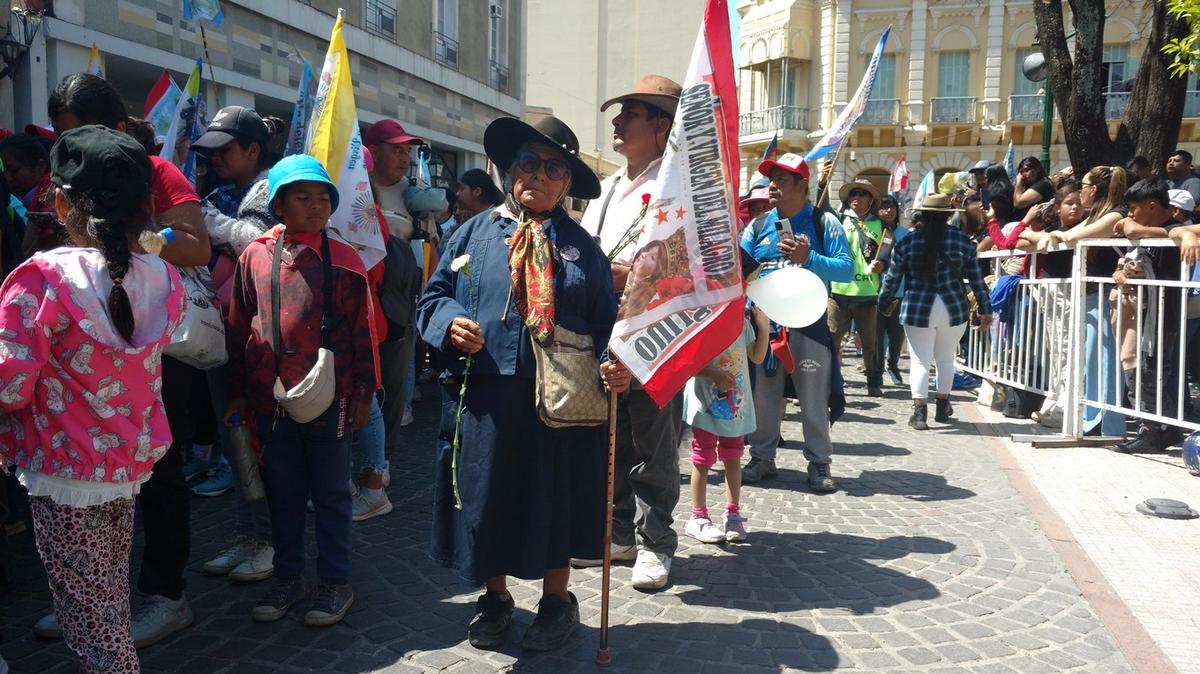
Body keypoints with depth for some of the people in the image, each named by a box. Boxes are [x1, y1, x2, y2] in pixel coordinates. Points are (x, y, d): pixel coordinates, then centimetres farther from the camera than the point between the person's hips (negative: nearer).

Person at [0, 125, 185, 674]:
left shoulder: (44, 279, -20)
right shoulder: (164, 280, -5)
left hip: (64, 472, -5)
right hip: (132, 462, 5)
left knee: (86, 610, 7)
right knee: (111, 596, 22)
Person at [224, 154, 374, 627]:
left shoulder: (343, 260, -3)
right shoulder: (254, 257, 2)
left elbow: (362, 330, 0)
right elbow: (238, 329, 7)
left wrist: (362, 394, -1)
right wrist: (238, 393, 8)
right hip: (271, 400, 3)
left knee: (331, 494, 9)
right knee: (283, 494, 15)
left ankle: (335, 583, 23)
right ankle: (288, 579, 30)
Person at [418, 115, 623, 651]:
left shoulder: (580, 246, 6)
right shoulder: (475, 232, 7)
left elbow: (606, 320, 4)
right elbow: (433, 296, 12)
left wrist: (617, 364, -15)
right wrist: (449, 323, -9)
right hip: (483, 399, 1)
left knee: (554, 501, 10)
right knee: (485, 500, 12)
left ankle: (556, 601, 33)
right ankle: (494, 597, 35)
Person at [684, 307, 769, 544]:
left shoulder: (743, 323, 4)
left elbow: (757, 357, 14)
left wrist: (764, 328, 3)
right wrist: (713, 374, -27)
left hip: (737, 406, 5)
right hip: (707, 406, -5)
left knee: (733, 460, 13)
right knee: (703, 461, 5)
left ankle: (733, 515, 24)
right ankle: (698, 518, 16)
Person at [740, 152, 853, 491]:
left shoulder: (824, 222, 0)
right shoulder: (758, 225, 11)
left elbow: (847, 270, -10)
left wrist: (809, 259, -21)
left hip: (808, 324, -3)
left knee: (814, 397, 2)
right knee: (762, 394, 9)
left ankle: (819, 463, 14)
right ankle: (762, 458, 23)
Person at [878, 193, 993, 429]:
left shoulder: (907, 242, -4)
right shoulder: (961, 240, -1)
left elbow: (892, 278, 2)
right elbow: (976, 278, 4)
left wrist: (883, 303, 16)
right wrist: (985, 309, 12)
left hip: (918, 309, -2)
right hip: (954, 309, 2)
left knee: (920, 361, 3)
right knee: (946, 359, 18)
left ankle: (920, 412, -3)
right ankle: (942, 408, 28)